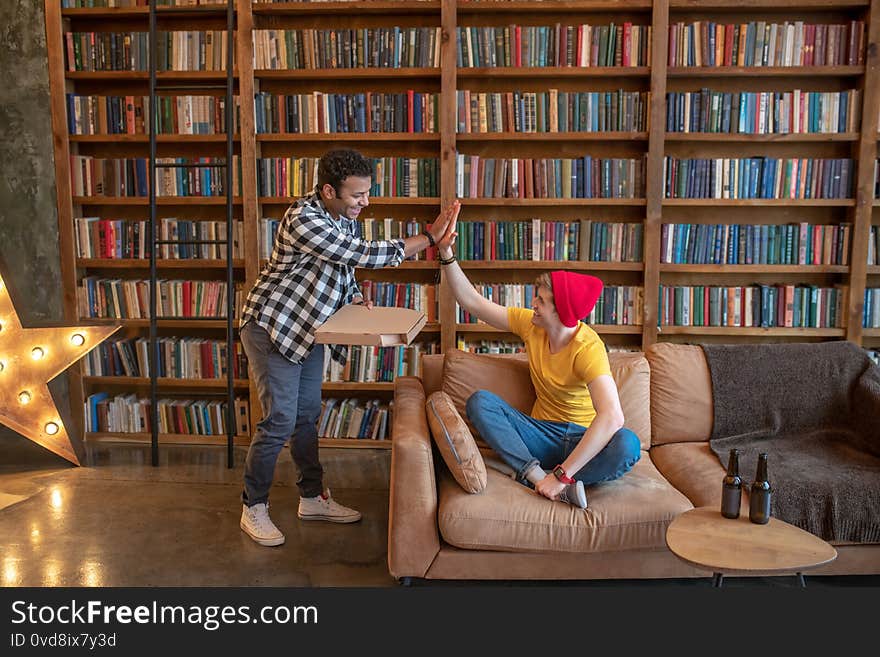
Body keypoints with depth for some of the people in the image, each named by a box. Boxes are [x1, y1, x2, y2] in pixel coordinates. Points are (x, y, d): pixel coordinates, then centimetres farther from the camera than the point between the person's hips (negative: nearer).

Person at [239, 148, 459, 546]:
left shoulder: (345, 217, 2)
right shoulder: (303, 219, -25)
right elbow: (364, 254, -31)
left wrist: (354, 297, -2)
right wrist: (429, 237, -28)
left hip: (308, 330, 8)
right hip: (272, 328, -8)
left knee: (307, 416, 14)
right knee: (280, 420, -7)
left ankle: (313, 498, 26)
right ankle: (253, 508, 10)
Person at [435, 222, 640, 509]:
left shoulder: (588, 348, -23)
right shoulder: (530, 325, -4)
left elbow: (612, 417, -37)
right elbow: (472, 302, 3)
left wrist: (561, 475, -40)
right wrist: (446, 254, -8)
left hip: (584, 439, -4)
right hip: (542, 433, 5)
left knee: (627, 445, -37)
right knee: (480, 401, -20)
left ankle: (533, 476, -30)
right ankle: (540, 476, -33)